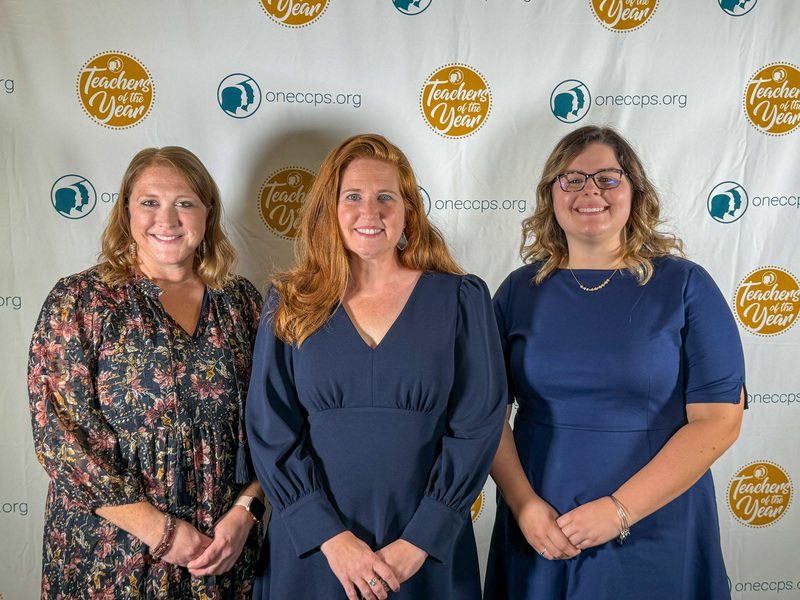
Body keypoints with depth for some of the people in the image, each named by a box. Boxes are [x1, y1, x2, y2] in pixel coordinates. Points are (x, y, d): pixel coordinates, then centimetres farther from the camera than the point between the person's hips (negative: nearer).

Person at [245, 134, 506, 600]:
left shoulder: (462, 300, -2)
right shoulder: (290, 304, 0)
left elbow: (479, 426, -6)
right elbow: (270, 431, -3)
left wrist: (418, 542, -11)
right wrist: (332, 537, -11)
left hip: (428, 550, 0)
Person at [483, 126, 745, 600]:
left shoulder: (685, 286, -5)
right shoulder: (520, 290, 1)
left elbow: (719, 419, -10)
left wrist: (620, 509, -15)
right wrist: (524, 504, -12)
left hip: (655, 536, -1)